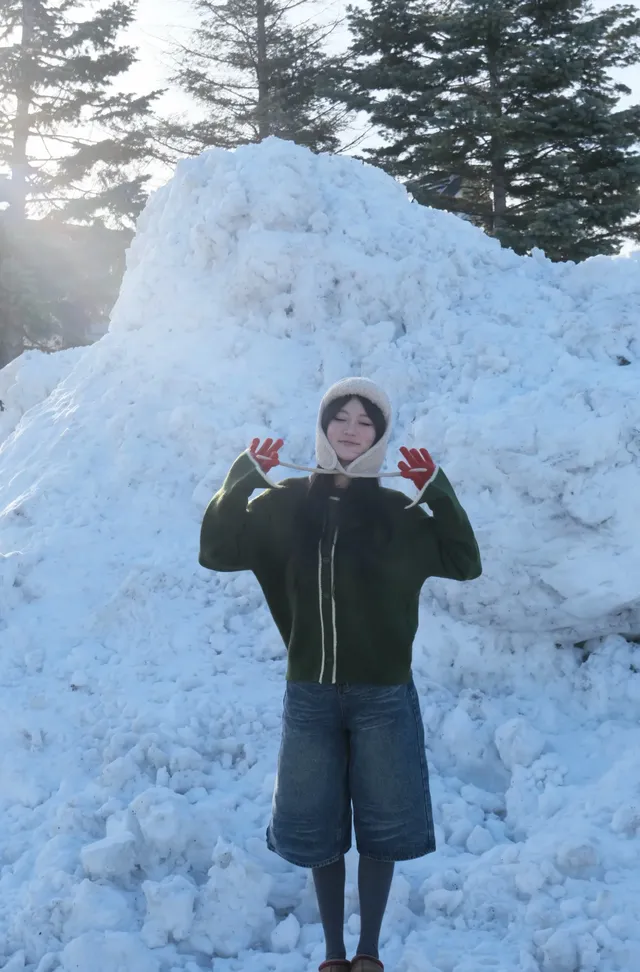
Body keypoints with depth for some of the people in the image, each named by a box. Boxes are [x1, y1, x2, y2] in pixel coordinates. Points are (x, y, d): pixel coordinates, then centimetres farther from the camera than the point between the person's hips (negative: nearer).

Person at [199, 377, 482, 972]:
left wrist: (438, 493, -17)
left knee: (380, 828, 8)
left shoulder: (399, 512, -3)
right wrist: (244, 478, -11)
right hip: (309, 695, 1)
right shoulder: (286, 506, 0)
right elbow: (215, 552, -2)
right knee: (318, 830, 10)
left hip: (383, 698, -1)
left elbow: (465, 564, -7)